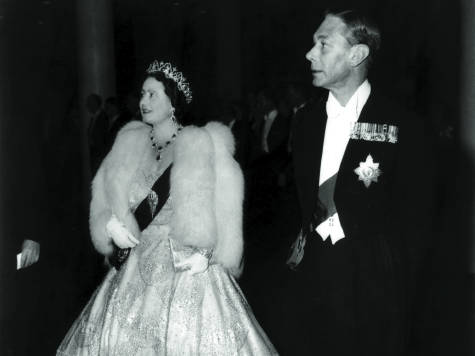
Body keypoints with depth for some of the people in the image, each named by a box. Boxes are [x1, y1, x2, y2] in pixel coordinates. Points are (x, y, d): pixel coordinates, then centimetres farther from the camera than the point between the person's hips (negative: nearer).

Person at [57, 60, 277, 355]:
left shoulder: (203, 145, -5)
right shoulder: (130, 145, 8)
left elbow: (225, 208, -6)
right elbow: (104, 200, 13)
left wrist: (207, 254, -13)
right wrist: (112, 224, -6)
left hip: (189, 268, -4)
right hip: (137, 271, 4)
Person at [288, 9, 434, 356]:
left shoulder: (404, 128, -12)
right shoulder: (307, 118, 5)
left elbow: (413, 223, -9)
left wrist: (400, 299, -8)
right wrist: (302, 244, 3)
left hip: (372, 287, -5)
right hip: (312, 282, 5)